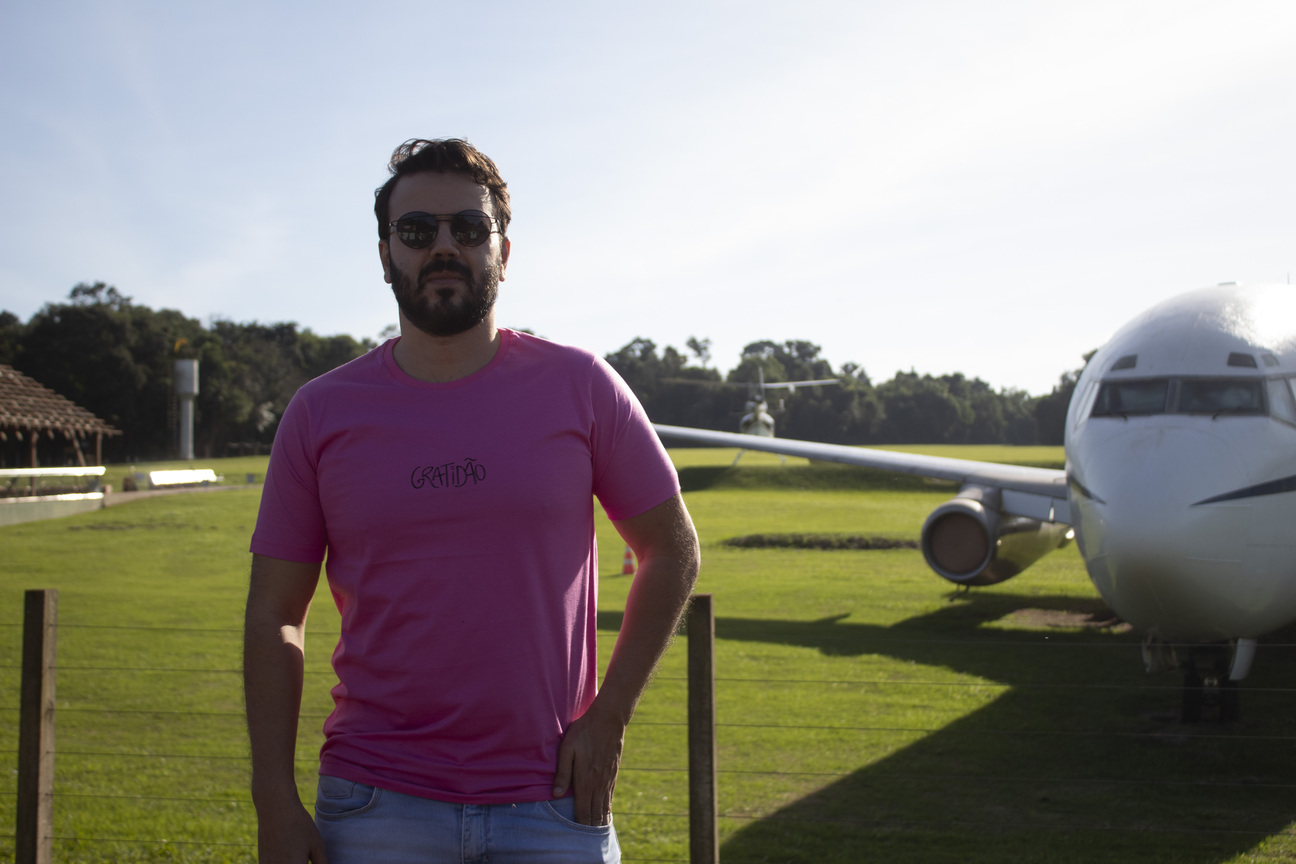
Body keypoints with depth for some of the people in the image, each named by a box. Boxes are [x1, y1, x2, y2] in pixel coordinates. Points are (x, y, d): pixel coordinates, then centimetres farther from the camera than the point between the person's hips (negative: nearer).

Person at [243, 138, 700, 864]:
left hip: (551, 804, 0)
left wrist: (608, 717, -1)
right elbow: (274, 617, 4)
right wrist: (276, 805, -1)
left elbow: (673, 551, 6)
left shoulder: (580, 388, -2)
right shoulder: (321, 414, 0)